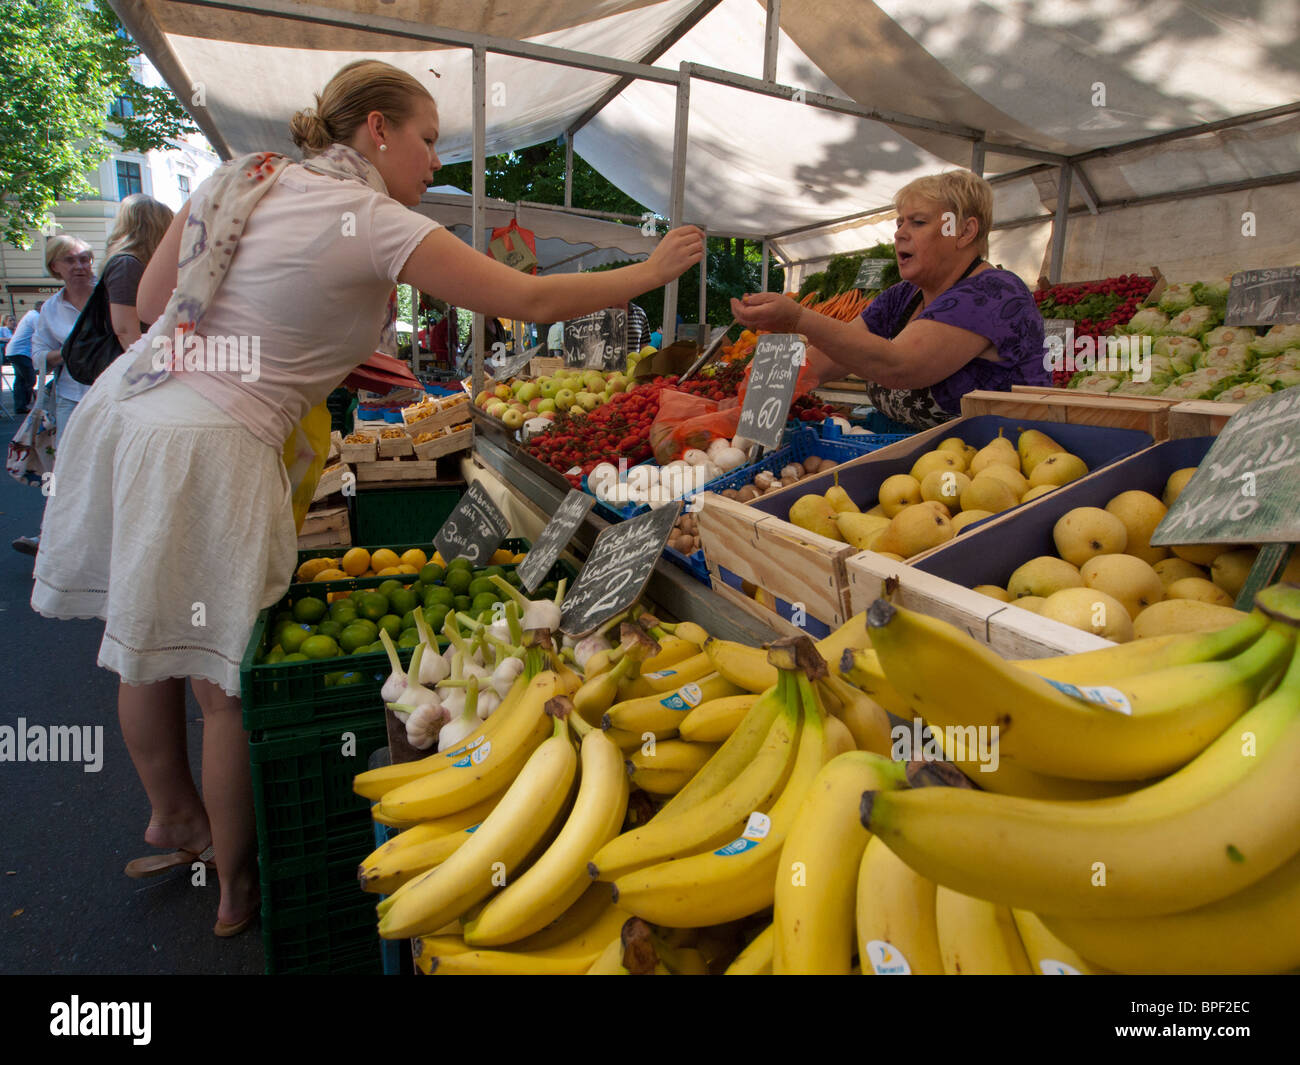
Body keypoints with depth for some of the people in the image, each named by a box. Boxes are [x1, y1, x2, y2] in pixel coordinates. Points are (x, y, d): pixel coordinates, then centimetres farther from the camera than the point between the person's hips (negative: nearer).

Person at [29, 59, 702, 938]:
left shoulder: (243, 178, 13)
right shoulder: (374, 223, -8)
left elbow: (152, 300, 17)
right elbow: (533, 301, -9)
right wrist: (652, 272, 5)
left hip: (128, 400, 9)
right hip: (212, 442, -8)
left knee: (148, 647, 21)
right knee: (224, 680, 6)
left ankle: (175, 821, 44)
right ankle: (237, 886, 27)